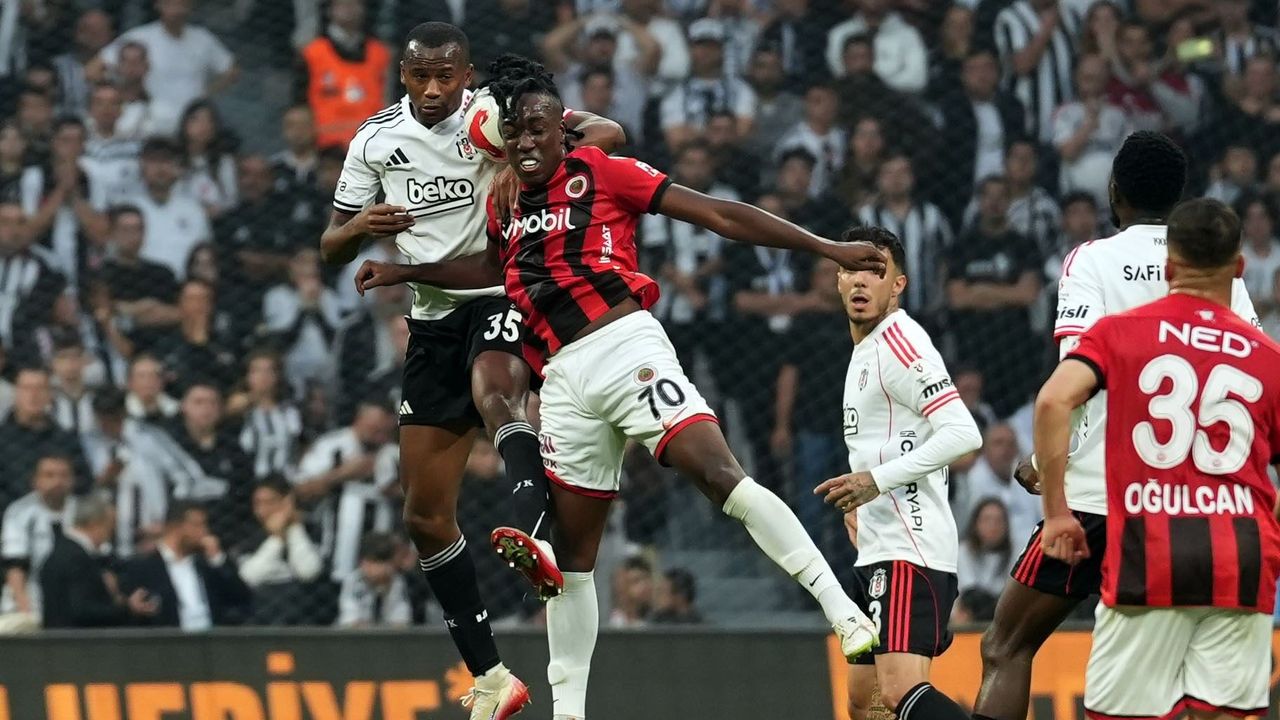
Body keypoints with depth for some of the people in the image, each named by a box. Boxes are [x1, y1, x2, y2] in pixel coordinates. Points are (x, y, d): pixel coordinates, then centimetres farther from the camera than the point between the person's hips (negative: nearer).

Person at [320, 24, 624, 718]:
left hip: (502, 295, -5)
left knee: (494, 392, -40)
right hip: (432, 317, 5)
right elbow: (330, 249, 12)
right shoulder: (375, 140, 6)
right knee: (425, 516, 3)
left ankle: (536, 533, -64)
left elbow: (606, 133, -15)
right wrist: (359, 227, -13)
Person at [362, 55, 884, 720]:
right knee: (571, 552, 9)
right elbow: (493, 268, 42)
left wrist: (826, 248, -4)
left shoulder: (601, 173, 1)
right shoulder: (504, 207, 18)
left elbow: (717, 215, -1)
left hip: (625, 346, -6)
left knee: (719, 474, -25)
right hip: (564, 378, 6)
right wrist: (404, 272, 40)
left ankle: (847, 617, -30)